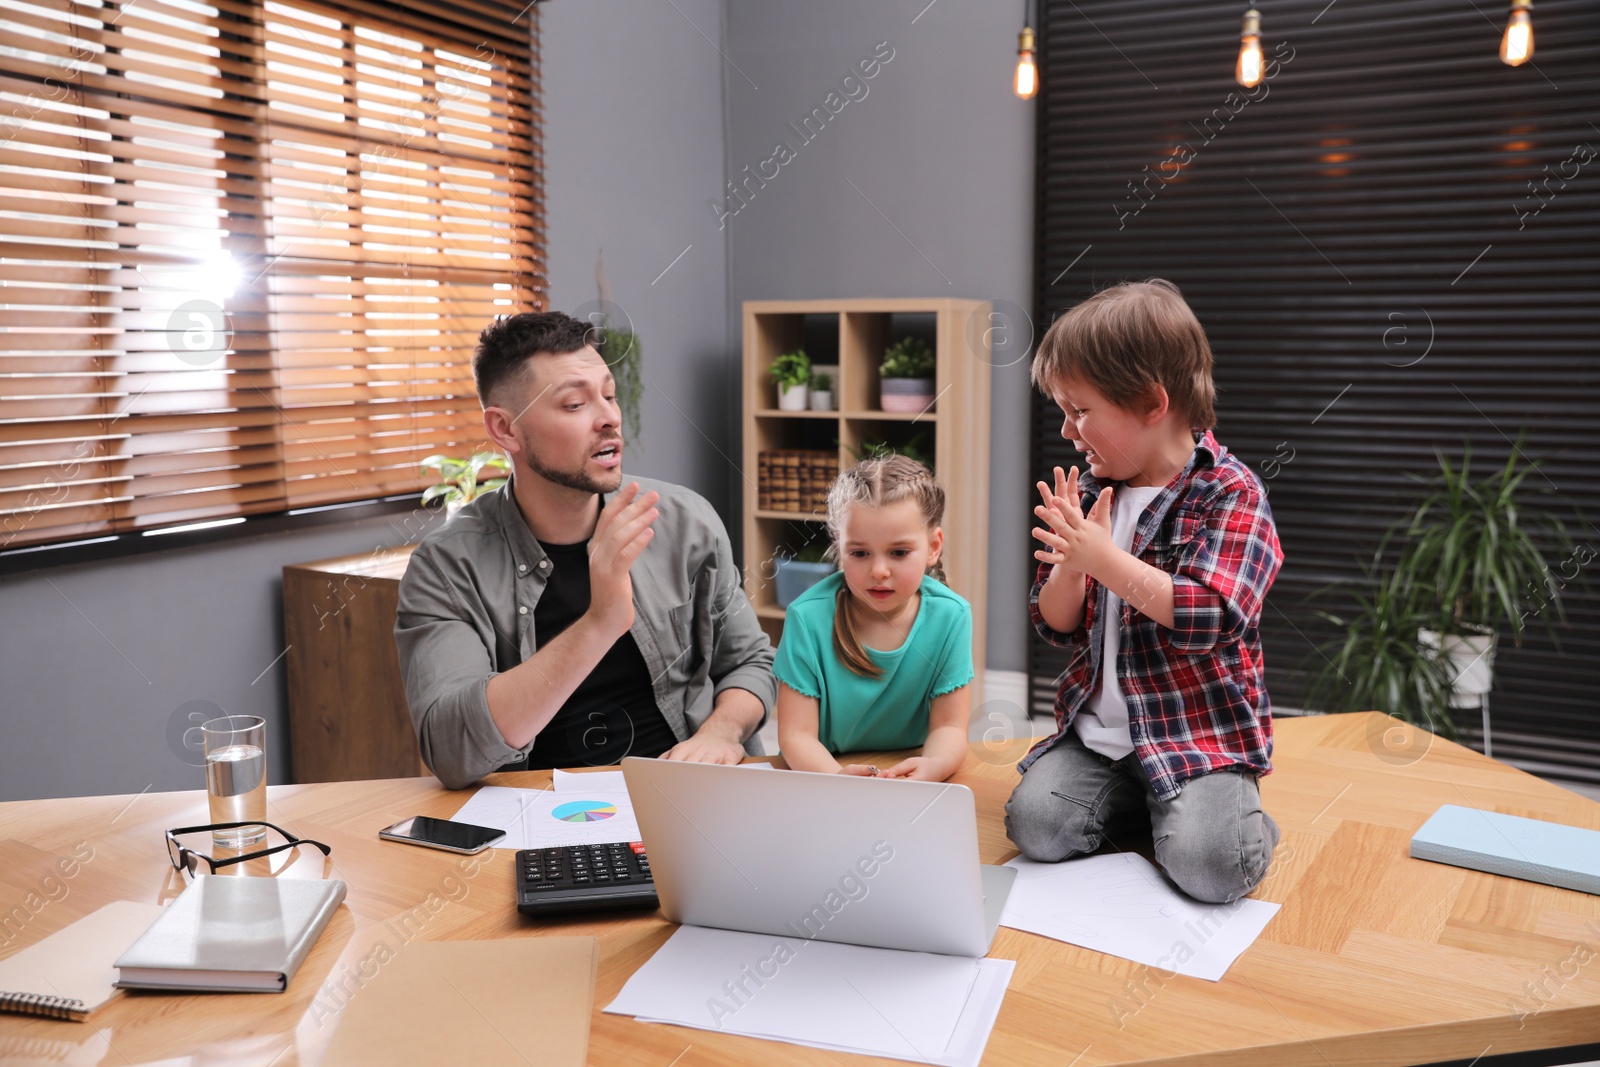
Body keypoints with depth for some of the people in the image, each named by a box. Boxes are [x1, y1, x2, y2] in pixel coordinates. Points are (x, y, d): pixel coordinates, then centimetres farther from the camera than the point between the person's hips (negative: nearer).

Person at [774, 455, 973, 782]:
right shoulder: (809, 617, -14)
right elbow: (796, 733, -13)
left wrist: (933, 767, -30)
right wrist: (837, 777, -34)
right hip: (823, 769, -2)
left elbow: (948, 727, -7)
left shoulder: (949, 616, -9)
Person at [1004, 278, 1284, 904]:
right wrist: (1069, 565, -14)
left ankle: (1239, 815, 9)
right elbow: (1057, 628, 8)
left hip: (1201, 730, -5)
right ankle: (1138, 798, 10)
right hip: (1098, 728, 5)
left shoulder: (1230, 493, -10)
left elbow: (1207, 619, -23)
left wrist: (1103, 558, -24)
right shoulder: (1091, 493, 7)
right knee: (1034, 822, -15)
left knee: (1206, 864, -24)